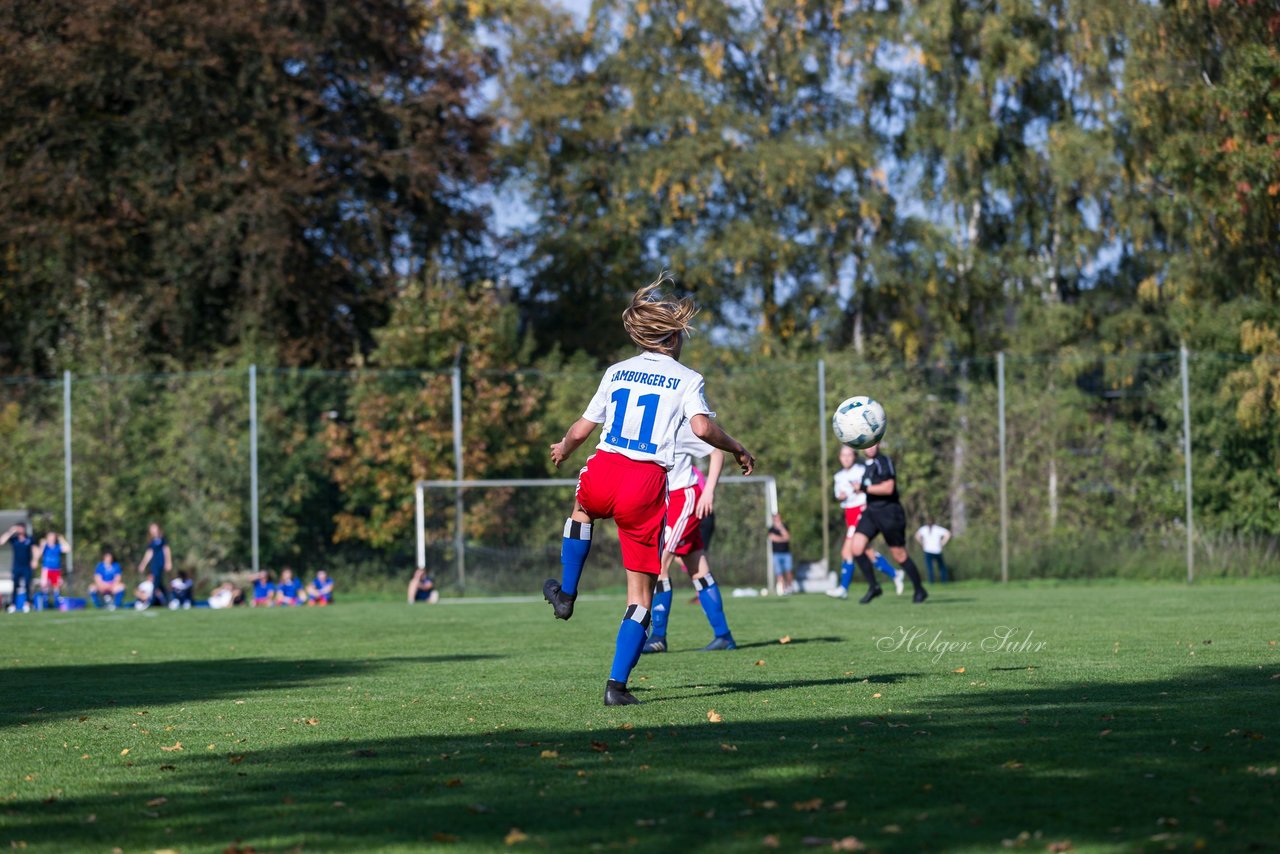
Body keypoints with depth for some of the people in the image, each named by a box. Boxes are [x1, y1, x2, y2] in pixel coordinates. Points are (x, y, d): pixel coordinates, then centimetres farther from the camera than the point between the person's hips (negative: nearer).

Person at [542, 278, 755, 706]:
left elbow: (580, 431, 18)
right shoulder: (686, 379, 3)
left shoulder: (616, 372, 14)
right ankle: (617, 683, -1)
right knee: (641, 592, 6)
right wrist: (738, 449, 2)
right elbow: (702, 428, -15)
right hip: (647, 484, -3)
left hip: (603, 472, 3)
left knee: (582, 508, 43)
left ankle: (565, 593, 47)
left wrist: (563, 449, 39)